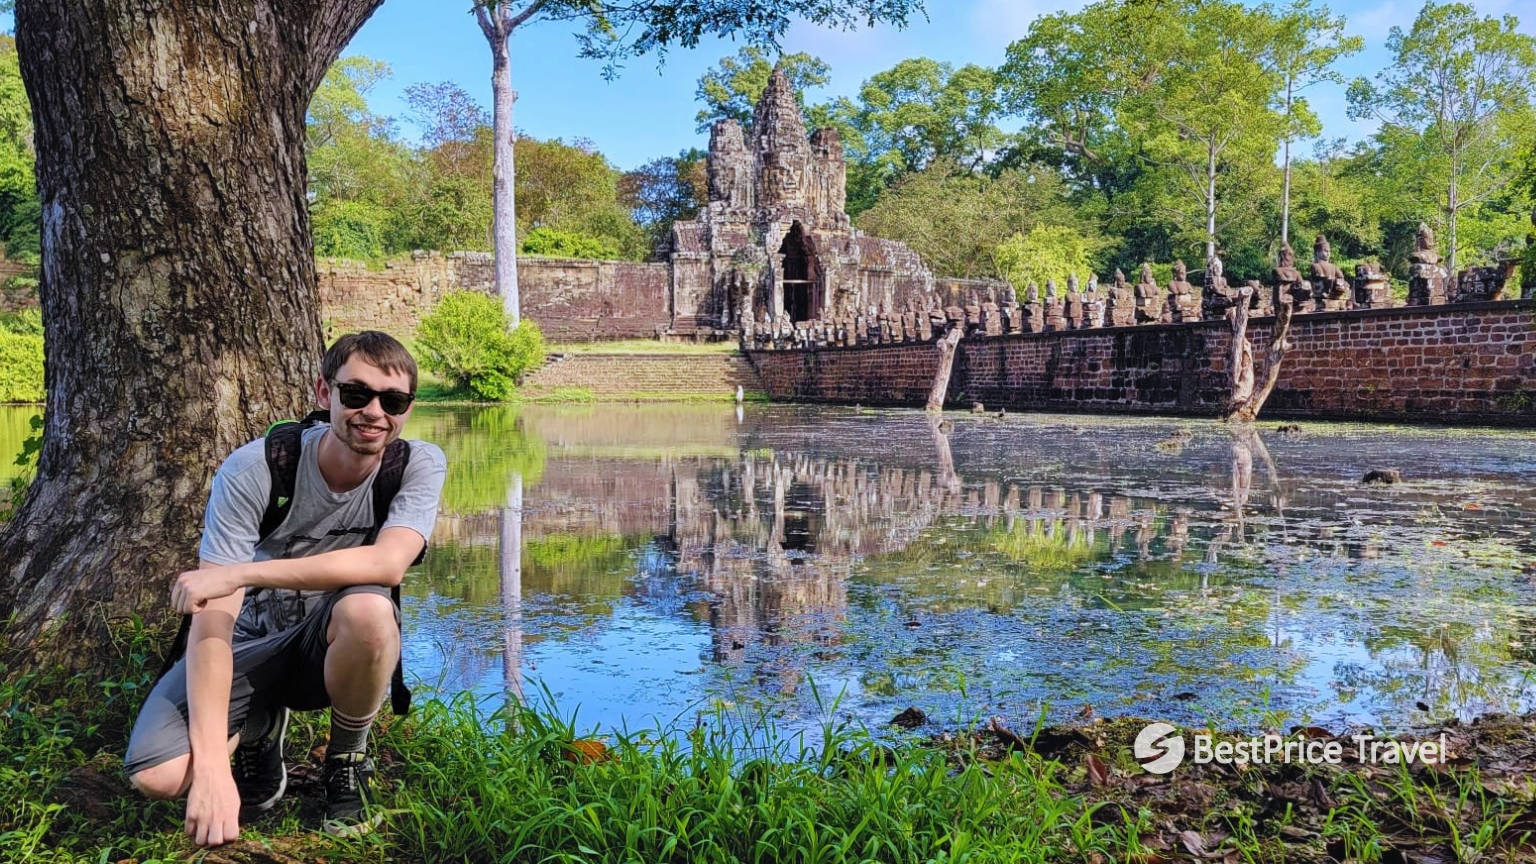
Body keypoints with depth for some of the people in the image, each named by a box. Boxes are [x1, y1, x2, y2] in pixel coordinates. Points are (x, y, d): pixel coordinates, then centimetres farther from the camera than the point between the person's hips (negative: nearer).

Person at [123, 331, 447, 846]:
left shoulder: (420, 466, -16)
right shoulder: (251, 470, -21)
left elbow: (388, 563, -35)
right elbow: (213, 617, -26)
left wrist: (241, 572, -37)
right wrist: (212, 763, -36)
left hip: (337, 646, 0)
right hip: (251, 644, 0)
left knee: (367, 606, -36)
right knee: (156, 775, -25)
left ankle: (346, 761, -6)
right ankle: (259, 725, 11)